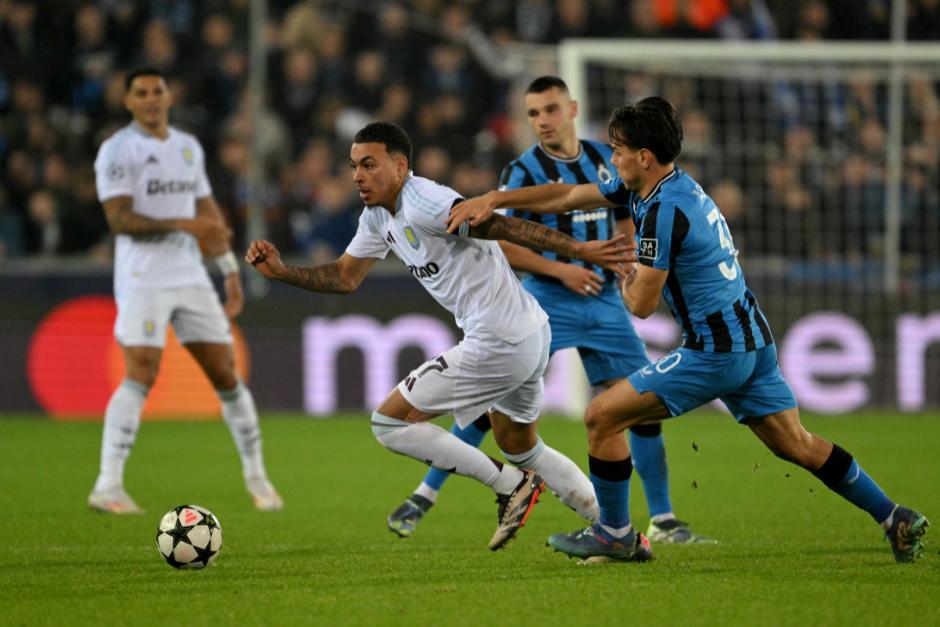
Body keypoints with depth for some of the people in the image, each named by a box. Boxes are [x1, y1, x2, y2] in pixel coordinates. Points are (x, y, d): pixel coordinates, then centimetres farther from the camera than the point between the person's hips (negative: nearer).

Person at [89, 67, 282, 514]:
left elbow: (208, 214, 22)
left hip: (191, 277, 6)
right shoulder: (118, 150, -6)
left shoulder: (188, 147, 15)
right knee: (140, 377, -16)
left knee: (226, 374, 6)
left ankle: (255, 476, 19)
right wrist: (183, 225, -22)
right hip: (143, 281, -6)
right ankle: (108, 486, -15)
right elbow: (119, 220, -16)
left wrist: (230, 270, 17)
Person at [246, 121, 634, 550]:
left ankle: (510, 486, 0)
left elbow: (502, 225, -26)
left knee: (389, 422, -5)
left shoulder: (423, 204, -18)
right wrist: (280, 271, 7)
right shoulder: (378, 217, 12)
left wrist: (579, 250, -32)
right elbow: (344, 277, 20)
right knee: (521, 448, 29)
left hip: (498, 345, -11)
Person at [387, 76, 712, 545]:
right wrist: (559, 269, -16)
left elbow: (626, 217, 21)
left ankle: (662, 521, 10)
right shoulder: (524, 171, -7)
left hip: (603, 300, 4)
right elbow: (498, 243, -9)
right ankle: (424, 495, 1)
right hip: (546, 301, -4)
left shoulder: (605, 158, 8)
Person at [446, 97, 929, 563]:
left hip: (714, 352, -10)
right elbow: (568, 196, 17)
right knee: (796, 445, 15)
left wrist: (626, 277, 7)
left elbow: (641, 304, -16)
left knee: (602, 416, -3)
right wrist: (493, 200, 13)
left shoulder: (664, 210, -19)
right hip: (752, 339, 10)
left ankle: (614, 533, 9)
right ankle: (894, 518, 14)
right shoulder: (643, 187, 9)